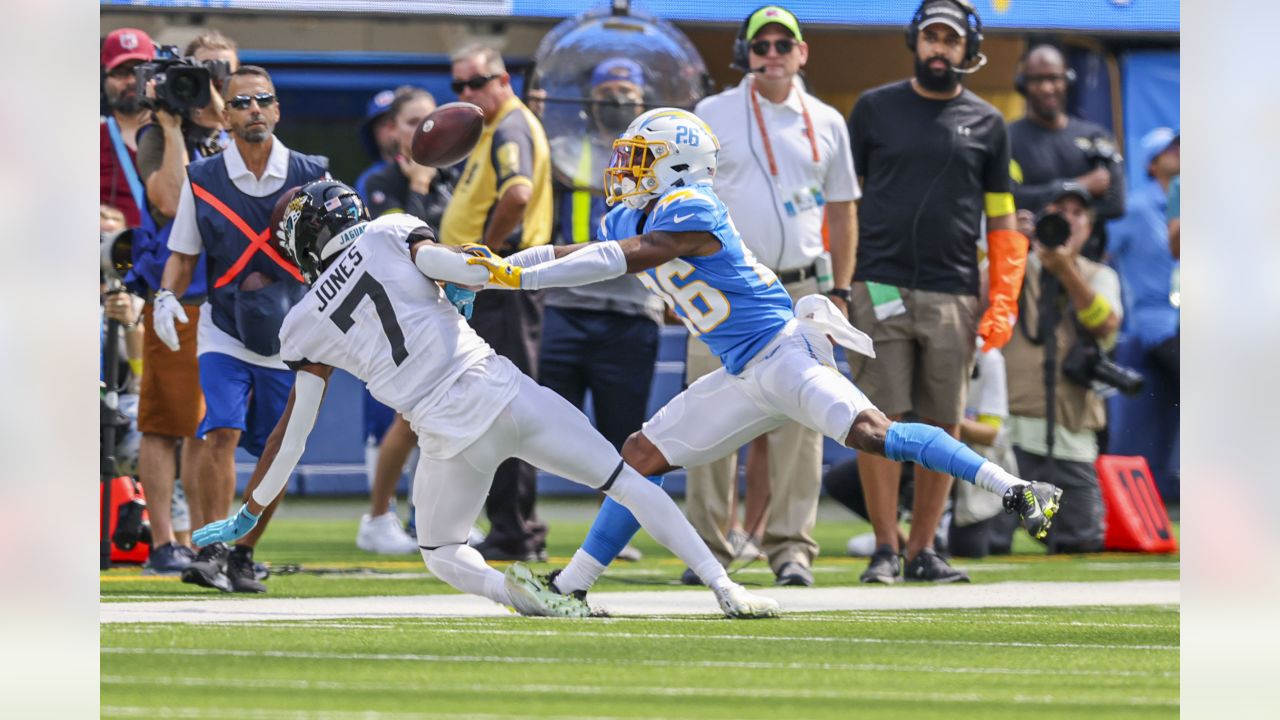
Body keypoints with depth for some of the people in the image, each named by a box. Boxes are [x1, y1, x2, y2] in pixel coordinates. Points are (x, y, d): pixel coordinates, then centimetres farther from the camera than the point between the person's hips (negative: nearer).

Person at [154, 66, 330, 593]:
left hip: (290, 336, 2)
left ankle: (242, 555, 19)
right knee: (221, 433, -20)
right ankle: (211, 552, -22)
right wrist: (167, 296, -11)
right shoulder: (202, 180, -1)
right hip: (224, 330, -2)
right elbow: (184, 254, 7)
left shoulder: (311, 177, 0)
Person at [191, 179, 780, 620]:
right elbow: (473, 269, -9)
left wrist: (246, 517, 22)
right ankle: (726, 590, 3)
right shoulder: (389, 234, 6)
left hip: (450, 435, -1)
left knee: (441, 552, 23)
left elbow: (291, 435, 12)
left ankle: (506, 588, -10)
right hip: (502, 390, 1)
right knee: (630, 484, 12)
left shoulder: (305, 325, 9)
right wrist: (478, 264, 15)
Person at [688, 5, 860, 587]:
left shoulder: (826, 123, 10)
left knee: (798, 421, -3)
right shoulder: (712, 116, 4)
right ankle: (707, 548, 1)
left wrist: (840, 292, 8)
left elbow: (842, 211, 14)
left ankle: (791, 545, 2)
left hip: (800, 292, 2)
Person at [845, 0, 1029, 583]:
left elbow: (1002, 220, 12)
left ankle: (922, 551, 11)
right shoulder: (874, 109, 8)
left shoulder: (987, 124, 10)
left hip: (954, 296, 2)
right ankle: (885, 549, 1)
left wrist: (1004, 303, 3)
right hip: (879, 289, -1)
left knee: (943, 427, 3)